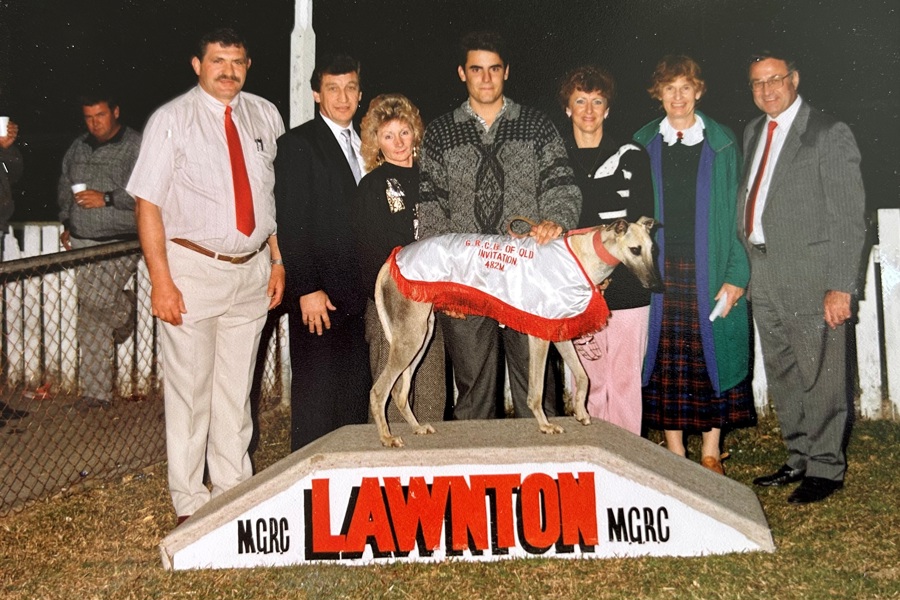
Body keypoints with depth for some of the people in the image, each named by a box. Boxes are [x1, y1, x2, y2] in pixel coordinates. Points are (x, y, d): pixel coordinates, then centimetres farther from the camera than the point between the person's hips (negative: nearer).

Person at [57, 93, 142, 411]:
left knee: (97, 301, -21)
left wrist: (106, 198, -20)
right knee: (91, 322, 7)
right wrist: (66, 223, 15)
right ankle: (96, 392, 15)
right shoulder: (78, 148, 14)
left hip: (119, 242, -6)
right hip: (81, 242, 6)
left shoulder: (136, 146, -7)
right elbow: (63, 188, 26)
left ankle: (126, 310, 17)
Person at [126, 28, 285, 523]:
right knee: (189, 389, 3)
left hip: (253, 269, 4)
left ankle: (234, 491, 26)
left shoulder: (265, 116, 7)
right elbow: (148, 204, -7)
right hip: (193, 267, -4)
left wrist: (277, 261, 7)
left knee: (237, 388, 13)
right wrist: (161, 281, -14)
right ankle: (189, 501, 18)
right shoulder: (171, 119, -5)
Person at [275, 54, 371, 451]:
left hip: (358, 295, 6)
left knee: (357, 393, 8)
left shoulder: (363, 146, 17)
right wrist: (307, 289, -16)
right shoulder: (298, 144, -4)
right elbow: (291, 224, -10)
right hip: (318, 294, -6)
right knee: (316, 391, -1)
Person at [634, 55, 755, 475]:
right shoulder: (643, 144, 7)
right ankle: (674, 452, 16)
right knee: (665, 363, 3)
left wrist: (737, 274, -7)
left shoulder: (722, 144, 4)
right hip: (659, 270, 1)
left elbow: (736, 212, 2)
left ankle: (711, 454, 16)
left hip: (710, 272, -1)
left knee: (712, 357, 3)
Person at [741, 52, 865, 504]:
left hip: (811, 277, -7)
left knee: (820, 377, 1)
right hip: (764, 276, 7)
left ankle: (826, 467, 16)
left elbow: (848, 218, -12)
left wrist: (841, 288, -17)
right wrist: (742, 269, 8)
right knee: (782, 377, 15)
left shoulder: (830, 135, -8)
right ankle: (799, 459, 30)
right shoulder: (753, 131, 13)